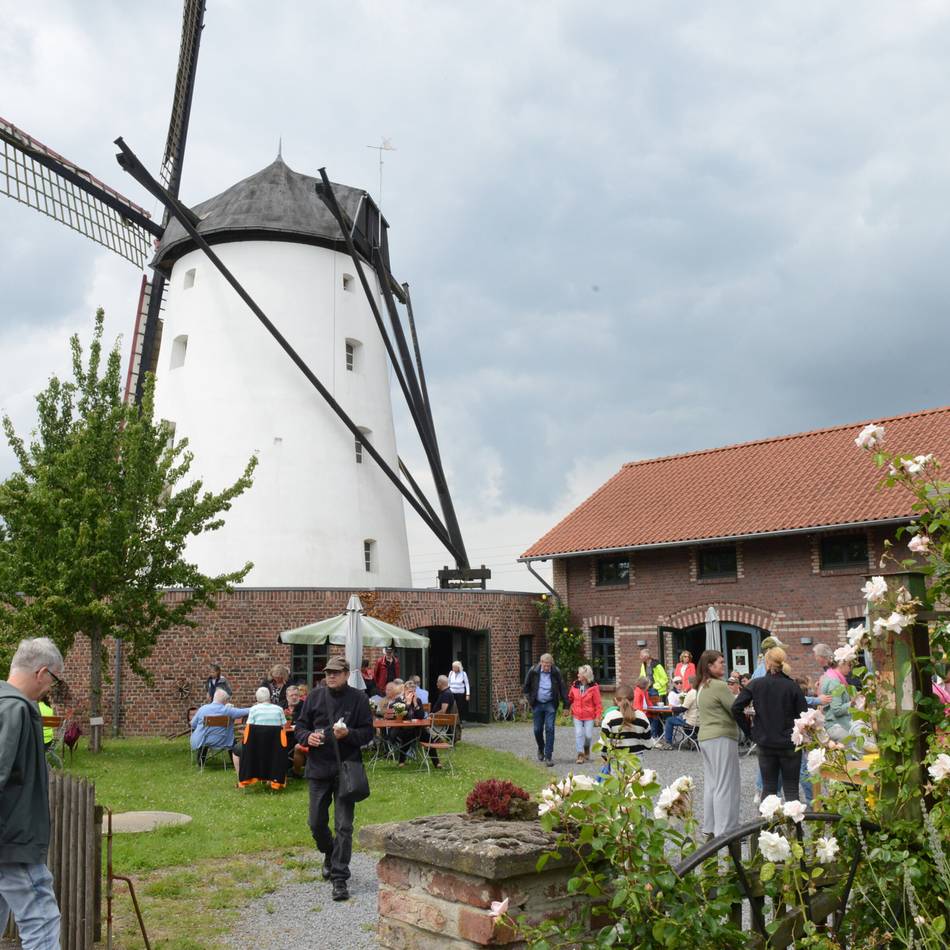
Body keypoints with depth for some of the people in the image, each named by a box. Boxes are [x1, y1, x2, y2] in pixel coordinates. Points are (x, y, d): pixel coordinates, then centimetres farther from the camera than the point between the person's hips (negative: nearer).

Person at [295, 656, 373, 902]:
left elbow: (368, 732, -1)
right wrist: (307, 737, -11)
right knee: (316, 823, 13)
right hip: (318, 769, 3)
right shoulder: (315, 697, 5)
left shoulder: (358, 698, -2)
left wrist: (347, 734, -20)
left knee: (344, 825, -4)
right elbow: (300, 725, 11)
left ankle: (340, 878, 4)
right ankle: (330, 854, 42)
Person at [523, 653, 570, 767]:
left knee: (549, 729, -7)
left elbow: (562, 688, -1)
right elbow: (526, 686, 6)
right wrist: (529, 698, 3)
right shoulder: (533, 671, -8)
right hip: (537, 705, 1)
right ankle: (541, 749, 35)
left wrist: (566, 704, -2)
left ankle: (548, 756, -3)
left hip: (550, 705, -1)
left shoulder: (556, 672, -8)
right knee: (537, 729, 7)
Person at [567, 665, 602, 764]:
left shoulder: (593, 687, -9)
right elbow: (570, 698, 16)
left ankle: (587, 749, 31)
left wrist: (598, 716, -6)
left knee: (588, 735, 2)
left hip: (589, 716, -2)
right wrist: (570, 708, 13)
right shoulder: (574, 686, 1)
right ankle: (580, 754, -1)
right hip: (577, 715, 2)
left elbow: (598, 703, -5)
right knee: (578, 734, -6)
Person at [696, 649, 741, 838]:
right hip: (722, 739, -9)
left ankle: (710, 828, 19)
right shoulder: (719, 686, -15)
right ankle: (725, 831, -4)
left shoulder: (702, 687, 13)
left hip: (705, 738, 9)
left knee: (711, 784, 14)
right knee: (726, 786, -5)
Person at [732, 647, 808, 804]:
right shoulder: (792, 686, -8)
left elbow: (736, 708, -9)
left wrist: (749, 731, 1)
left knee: (768, 787, 10)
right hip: (790, 744, -1)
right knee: (791, 788, 6)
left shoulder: (755, 684, -4)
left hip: (765, 744, 1)